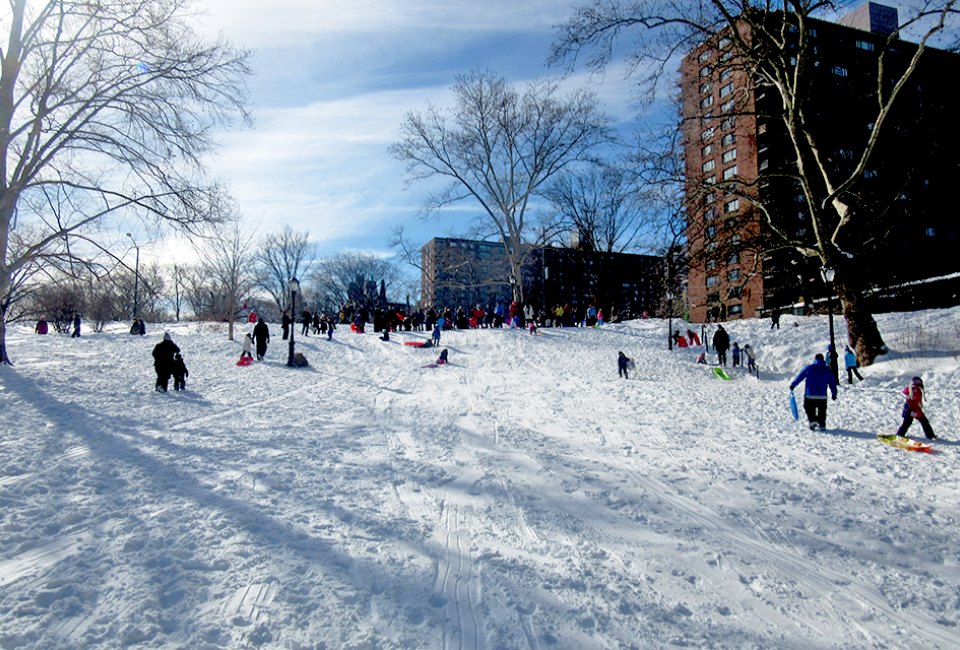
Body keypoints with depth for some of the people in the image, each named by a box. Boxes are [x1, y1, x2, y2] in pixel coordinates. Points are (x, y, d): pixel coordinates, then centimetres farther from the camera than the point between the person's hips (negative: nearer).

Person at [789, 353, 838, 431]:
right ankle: (822, 425, 16)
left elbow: (799, 377, 1)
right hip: (822, 396, 2)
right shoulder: (827, 370, 5)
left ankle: (812, 420, -11)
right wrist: (834, 393, 18)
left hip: (809, 395, -2)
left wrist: (793, 385, 10)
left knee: (809, 409, 9)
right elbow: (832, 382, 10)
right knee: (822, 410, 16)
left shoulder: (809, 368, -1)